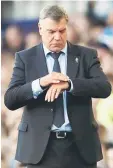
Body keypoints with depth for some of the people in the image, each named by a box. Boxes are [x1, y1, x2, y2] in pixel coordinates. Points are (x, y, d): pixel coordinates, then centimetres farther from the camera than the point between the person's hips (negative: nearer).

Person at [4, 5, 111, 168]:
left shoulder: (86, 55, 7)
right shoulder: (25, 57, 5)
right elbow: (10, 100, -3)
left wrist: (68, 84, -23)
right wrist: (40, 83, -20)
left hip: (80, 145, 1)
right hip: (41, 146, -1)